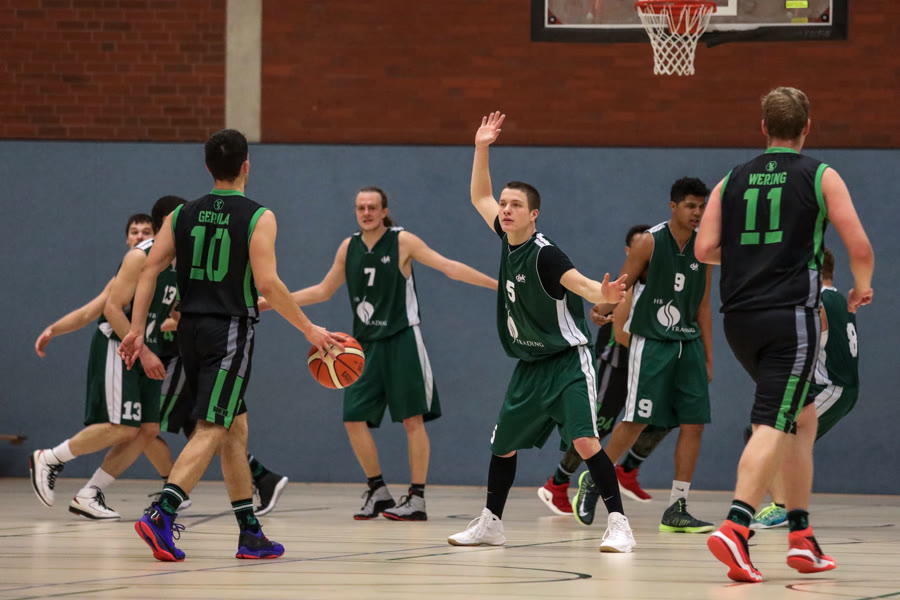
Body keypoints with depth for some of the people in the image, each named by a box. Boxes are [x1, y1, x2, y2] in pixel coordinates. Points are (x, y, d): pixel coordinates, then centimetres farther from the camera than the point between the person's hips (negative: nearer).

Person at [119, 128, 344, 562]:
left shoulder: (182, 215, 8)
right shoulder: (258, 218, -7)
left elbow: (149, 269, 2)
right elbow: (268, 283, -14)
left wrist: (136, 329, 5)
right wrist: (309, 329, -6)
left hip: (190, 330, 6)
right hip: (230, 331, -6)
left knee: (235, 428, 16)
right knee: (210, 429, -11)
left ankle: (250, 533, 17)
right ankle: (161, 514, -29)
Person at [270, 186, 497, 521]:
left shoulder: (403, 242, -6)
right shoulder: (348, 247, 8)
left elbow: (450, 268, -8)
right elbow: (323, 291, 18)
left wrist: (497, 283, -16)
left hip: (401, 341, -5)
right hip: (365, 343, 5)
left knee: (412, 419, -5)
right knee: (354, 419, -2)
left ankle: (416, 499, -1)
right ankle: (378, 493, 12)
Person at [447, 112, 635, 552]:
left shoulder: (544, 254, -20)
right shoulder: (508, 241, 3)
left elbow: (577, 282, -37)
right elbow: (480, 197, 19)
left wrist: (602, 294, -59)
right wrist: (481, 149, 9)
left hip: (567, 361, -8)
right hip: (529, 366, 8)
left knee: (584, 440, -21)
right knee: (503, 444, 15)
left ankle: (618, 524, -18)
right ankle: (490, 524, 30)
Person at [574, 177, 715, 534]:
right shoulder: (650, 243, -7)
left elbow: (702, 306, 13)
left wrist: (708, 358, 12)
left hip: (689, 342, 5)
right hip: (650, 341, -5)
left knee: (694, 423, -3)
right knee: (636, 421, -8)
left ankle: (677, 510, 1)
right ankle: (593, 481, 14)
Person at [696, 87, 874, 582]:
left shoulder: (733, 180, 12)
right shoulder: (821, 177, 1)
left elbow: (705, 249, 6)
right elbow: (860, 248, -4)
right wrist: (862, 287, 17)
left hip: (740, 318, 5)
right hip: (790, 316, -5)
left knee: (802, 416, 19)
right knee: (772, 426, -11)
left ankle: (801, 539, 18)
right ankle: (735, 528, -28)